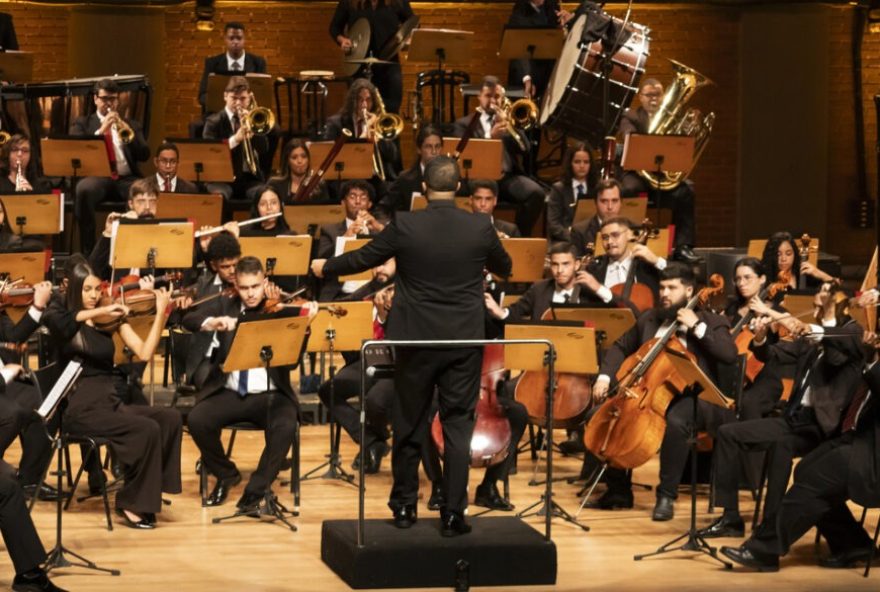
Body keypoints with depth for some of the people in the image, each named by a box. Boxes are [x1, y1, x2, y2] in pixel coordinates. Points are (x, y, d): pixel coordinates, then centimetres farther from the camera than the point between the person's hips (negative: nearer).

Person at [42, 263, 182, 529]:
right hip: (80, 408, -5)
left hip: (111, 402, 5)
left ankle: (150, 488, -11)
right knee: (147, 429, -26)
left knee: (170, 418, -18)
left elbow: (144, 352, 0)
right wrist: (100, 311, -33)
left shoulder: (111, 319, 10)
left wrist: (161, 313, -10)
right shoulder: (60, 316, -1)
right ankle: (132, 503, -13)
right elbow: (50, 318, -27)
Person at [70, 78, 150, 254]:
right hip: (96, 177, -1)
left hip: (126, 179, 1)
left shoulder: (131, 125, 24)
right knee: (84, 190, -39)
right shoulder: (82, 124, 19)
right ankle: (88, 249, -29)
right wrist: (101, 131, -9)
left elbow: (144, 155, 9)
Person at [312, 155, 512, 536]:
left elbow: (363, 258, 4)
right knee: (458, 426, 4)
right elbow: (504, 268, 14)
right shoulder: (480, 229, -6)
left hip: (416, 340, 0)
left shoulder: (405, 226, -10)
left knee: (409, 426, 12)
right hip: (464, 342, 0)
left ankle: (404, 507, 21)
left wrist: (325, 267, 23)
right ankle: (453, 513, 2)